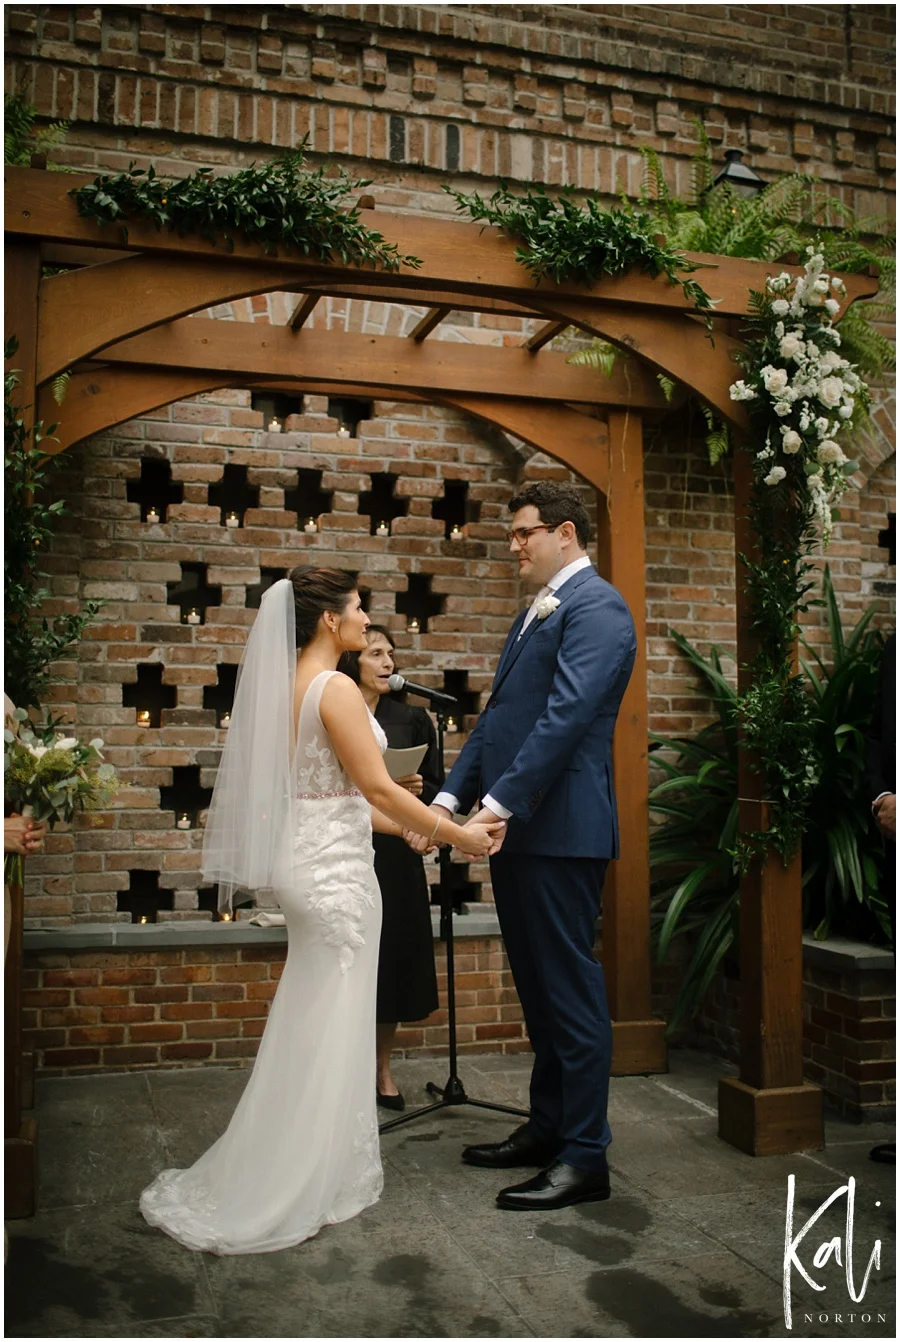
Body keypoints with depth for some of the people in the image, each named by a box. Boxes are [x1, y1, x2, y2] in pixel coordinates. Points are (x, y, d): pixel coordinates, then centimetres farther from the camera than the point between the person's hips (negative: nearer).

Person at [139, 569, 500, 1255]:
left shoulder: (290, 684, 12)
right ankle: (309, 1190, 15)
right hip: (336, 866, -9)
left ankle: (283, 1172, 30)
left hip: (305, 857, 9)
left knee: (311, 1024, 18)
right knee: (331, 1025, 2)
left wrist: (401, 826, 21)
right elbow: (377, 787, -18)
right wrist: (456, 833, -8)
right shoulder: (336, 688, -16)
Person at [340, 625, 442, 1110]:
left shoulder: (411, 718, 8)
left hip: (396, 854, 3)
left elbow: (437, 787, 9)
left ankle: (382, 1070, 21)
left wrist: (418, 789, -12)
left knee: (393, 954, 6)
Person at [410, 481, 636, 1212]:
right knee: (539, 988, 16)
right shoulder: (538, 610, 20)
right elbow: (498, 715, 18)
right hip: (518, 827, 10)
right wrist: (451, 796, 10)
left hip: (560, 829, -10)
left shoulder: (595, 606, -10)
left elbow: (566, 715, -21)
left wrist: (500, 803, -23)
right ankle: (547, 1128, 29)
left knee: (570, 988, -2)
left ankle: (584, 1158, 9)